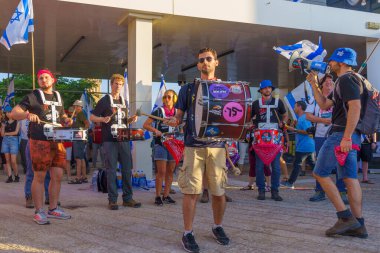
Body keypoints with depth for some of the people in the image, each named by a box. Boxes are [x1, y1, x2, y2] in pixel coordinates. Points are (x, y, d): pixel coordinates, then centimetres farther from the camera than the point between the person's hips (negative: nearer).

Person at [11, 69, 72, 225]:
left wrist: (66, 120, 8)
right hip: (39, 142, -6)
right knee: (39, 177, -2)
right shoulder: (33, 96, 0)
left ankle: (53, 209, 20)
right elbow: (14, 113, -7)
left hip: (57, 141, 6)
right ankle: (39, 212, 7)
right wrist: (27, 114, -27)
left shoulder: (58, 97, 18)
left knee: (58, 176, 7)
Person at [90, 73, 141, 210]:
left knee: (127, 169, 5)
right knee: (111, 170, -2)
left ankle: (127, 198, 13)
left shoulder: (124, 101, 17)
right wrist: (103, 119, -17)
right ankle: (112, 200, 5)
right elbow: (92, 117, 2)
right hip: (110, 140, -5)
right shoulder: (104, 100, 1)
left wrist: (131, 119, 3)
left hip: (124, 139, 5)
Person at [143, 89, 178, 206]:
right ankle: (158, 196, 3)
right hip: (160, 144, -4)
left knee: (170, 171, 7)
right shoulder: (159, 111, -1)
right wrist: (156, 130, -18)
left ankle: (166, 195, 16)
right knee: (161, 171, -6)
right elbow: (145, 125, -2)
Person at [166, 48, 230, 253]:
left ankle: (218, 227, 28)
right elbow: (179, 116, 7)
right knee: (191, 191, -4)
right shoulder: (187, 89, 8)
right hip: (193, 146, -1)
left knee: (218, 191, 6)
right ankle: (188, 233, 8)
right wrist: (173, 121, -16)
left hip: (217, 146, 2)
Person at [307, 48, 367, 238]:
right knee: (350, 178, 7)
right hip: (349, 136, 10)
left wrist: (346, 137, -27)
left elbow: (355, 108, -23)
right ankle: (358, 225, 8)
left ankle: (345, 217, -7)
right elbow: (324, 105, 25)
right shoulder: (344, 81, 22)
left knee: (320, 174, -6)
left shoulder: (346, 80, -11)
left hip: (341, 135, -10)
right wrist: (314, 84, 20)